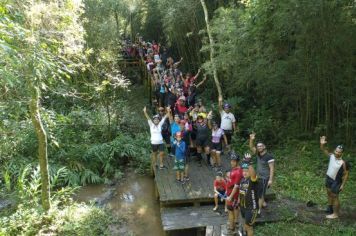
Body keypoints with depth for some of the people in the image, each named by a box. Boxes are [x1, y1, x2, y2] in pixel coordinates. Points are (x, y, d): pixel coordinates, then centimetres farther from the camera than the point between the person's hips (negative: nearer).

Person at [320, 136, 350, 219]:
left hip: (336, 181, -7)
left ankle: (336, 214, 21)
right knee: (329, 193, 23)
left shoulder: (343, 163, -28)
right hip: (328, 178, 7)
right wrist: (322, 144, -25)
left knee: (335, 196, 5)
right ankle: (330, 208, 45)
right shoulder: (331, 156, -13)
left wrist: (343, 185, -17)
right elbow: (323, 150, -4)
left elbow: (346, 174, -20)